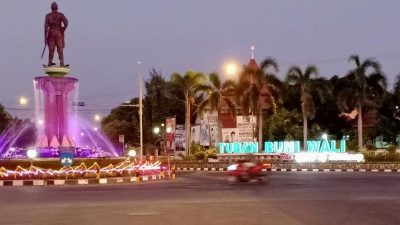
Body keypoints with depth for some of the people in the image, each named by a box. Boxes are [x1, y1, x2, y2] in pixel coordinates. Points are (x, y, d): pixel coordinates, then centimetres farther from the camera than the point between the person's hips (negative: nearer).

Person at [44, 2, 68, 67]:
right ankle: (62, 63, -4)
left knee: (51, 49, 6)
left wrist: (45, 37, -2)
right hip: (59, 33, -1)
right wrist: (63, 29, 6)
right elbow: (66, 23, -15)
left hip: (51, 33, 1)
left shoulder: (48, 16, 1)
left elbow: (46, 27, -4)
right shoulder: (61, 15, -1)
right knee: (60, 49, 1)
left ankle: (50, 63, 6)